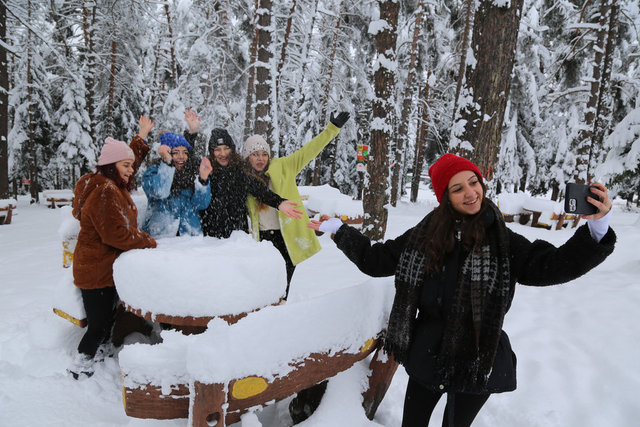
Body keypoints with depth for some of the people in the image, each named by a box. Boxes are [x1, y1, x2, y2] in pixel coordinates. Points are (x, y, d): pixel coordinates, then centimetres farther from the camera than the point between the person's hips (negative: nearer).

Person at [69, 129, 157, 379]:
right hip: (98, 271, -11)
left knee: (103, 321, 20)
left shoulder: (112, 186, 11)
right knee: (100, 323, -1)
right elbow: (116, 233, -27)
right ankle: (81, 367, 14)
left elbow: (131, 160, 31)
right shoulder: (105, 191, -22)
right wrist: (148, 242, -16)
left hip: (105, 268, 11)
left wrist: (142, 137, 36)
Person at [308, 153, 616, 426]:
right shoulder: (423, 236, -3)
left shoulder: (503, 242, -9)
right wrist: (337, 229, 5)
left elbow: (554, 265, -20)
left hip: (478, 363, -2)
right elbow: (374, 260, 6)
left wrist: (598, 225, -34)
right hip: (426, 358, 2)